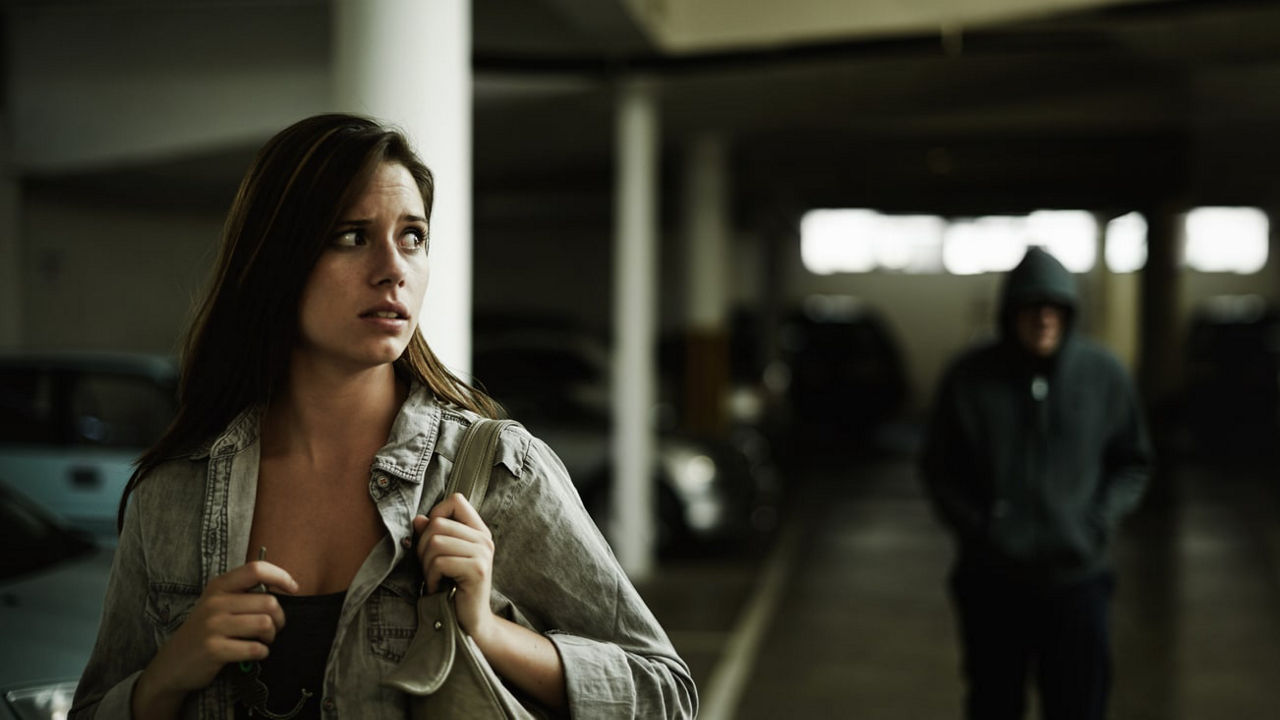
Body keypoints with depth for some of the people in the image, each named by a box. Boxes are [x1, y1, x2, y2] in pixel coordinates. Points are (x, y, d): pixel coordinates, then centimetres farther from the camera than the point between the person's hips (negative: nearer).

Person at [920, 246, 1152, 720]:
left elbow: (1133, 463, 11)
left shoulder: (1103, 375, 0)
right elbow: (938, 468, 5)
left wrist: (1103, 518, -4)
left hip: (1077, 577, 1)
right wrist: (975, 525, -7)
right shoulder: (970, 379, -4)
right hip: (992, 578, 0)